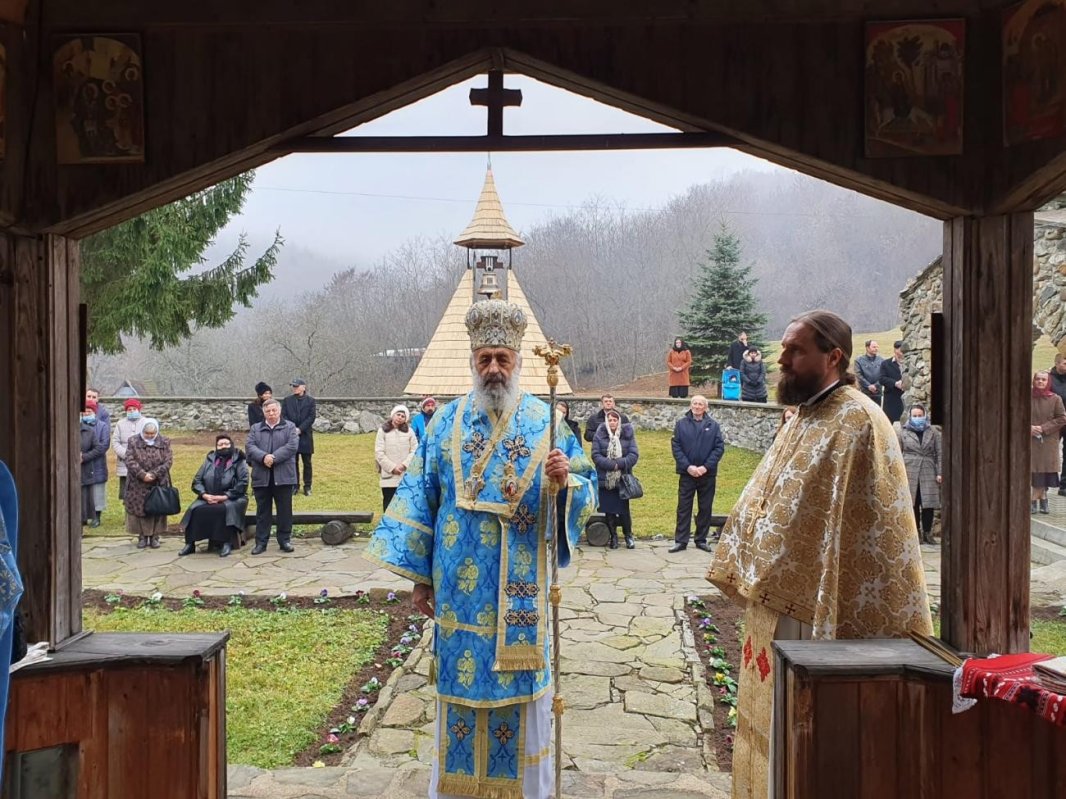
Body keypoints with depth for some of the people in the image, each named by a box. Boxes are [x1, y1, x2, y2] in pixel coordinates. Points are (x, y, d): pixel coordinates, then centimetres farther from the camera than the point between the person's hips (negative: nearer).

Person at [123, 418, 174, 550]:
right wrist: (142, 474, -21)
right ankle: (142, 536, 13)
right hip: (138, 485, 0)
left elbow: (168, 461, -7)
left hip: (159, 484, 0)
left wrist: (154, 474, -18)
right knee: (140, 509, 2)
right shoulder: (133, 442, -1)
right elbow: (130, 461, -9)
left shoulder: (164, 443, 0)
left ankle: (155, 536, 13)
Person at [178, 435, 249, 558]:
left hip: (232, 499, -4)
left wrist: (225, 496, -17)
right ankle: (190, 543, -15)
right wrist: (204, 495, -9)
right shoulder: (209, 460, 12)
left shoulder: (239, 461, 1)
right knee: (195, 510, -23)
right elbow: (197, 480, 9)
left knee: (224, 509, -35)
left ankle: (226, 543, -27)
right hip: (208, 498, 4)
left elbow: (242, 484, -9)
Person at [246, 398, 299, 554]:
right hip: (261, 477, 2)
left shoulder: (289, 427, 6)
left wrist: (274, 457, -17)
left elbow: (292, 446, -8)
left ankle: (285, 540, 14)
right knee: (262, 511, 7)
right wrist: (263, 457, -19)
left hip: (283, 476, -2)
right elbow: (249, 446, -1)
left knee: (284, 510, 4)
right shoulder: (255, 428, 13)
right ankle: (261, 542, 13)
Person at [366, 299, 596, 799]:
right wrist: (418, 576, 3)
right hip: (458, 588, 2)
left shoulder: (546, 422, 0)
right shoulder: (446, 423, 5)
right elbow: (421, 499, 5)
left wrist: (566, 479, -25)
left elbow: (586, 492, -1)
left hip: (520, 591, -1)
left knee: (519, 687, 7)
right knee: (460, 682, 9)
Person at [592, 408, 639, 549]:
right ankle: (613, 536, 19)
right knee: (609, 510, 5)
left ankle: (628, 535, 20)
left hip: (623, 479, 0)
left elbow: (634, 455, -5)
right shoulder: (600, 435, -1)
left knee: (624, 509, 1)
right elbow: (595, 455, -7)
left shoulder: (627, 434, 0)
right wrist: (611, 464, -19)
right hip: (605, 479, 0)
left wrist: (620, 463, -18)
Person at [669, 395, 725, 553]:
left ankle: (701, 540, 19)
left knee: (705, 508, 8)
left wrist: (706, 467, -13)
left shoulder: (713, 425, 2)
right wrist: (688, 466, -14)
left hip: (707, 474, 1)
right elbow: (675, 446, -4)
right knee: (683, 508, 3)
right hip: (687, 473, -1)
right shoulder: (681, 424, 1)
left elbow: (720, 447, -3)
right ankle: (680, 540, 8)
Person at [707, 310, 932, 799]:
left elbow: (868, 522, -21)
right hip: (777, 600, 9)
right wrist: (748, 572, 17)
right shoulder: (803, 417, 12)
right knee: (772, 718, 19)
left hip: (816, 608, -9)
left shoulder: (856, 422, -17)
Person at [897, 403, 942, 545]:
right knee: (913, 504, 1)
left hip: (928, 473, 1)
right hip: (909, 473, -1)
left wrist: (940, 473, 0)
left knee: (928, 504, 1)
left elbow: (939, 453, 7)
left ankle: (927, 533, 11)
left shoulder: (933, 432, 10)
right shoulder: (902, 432, 6)